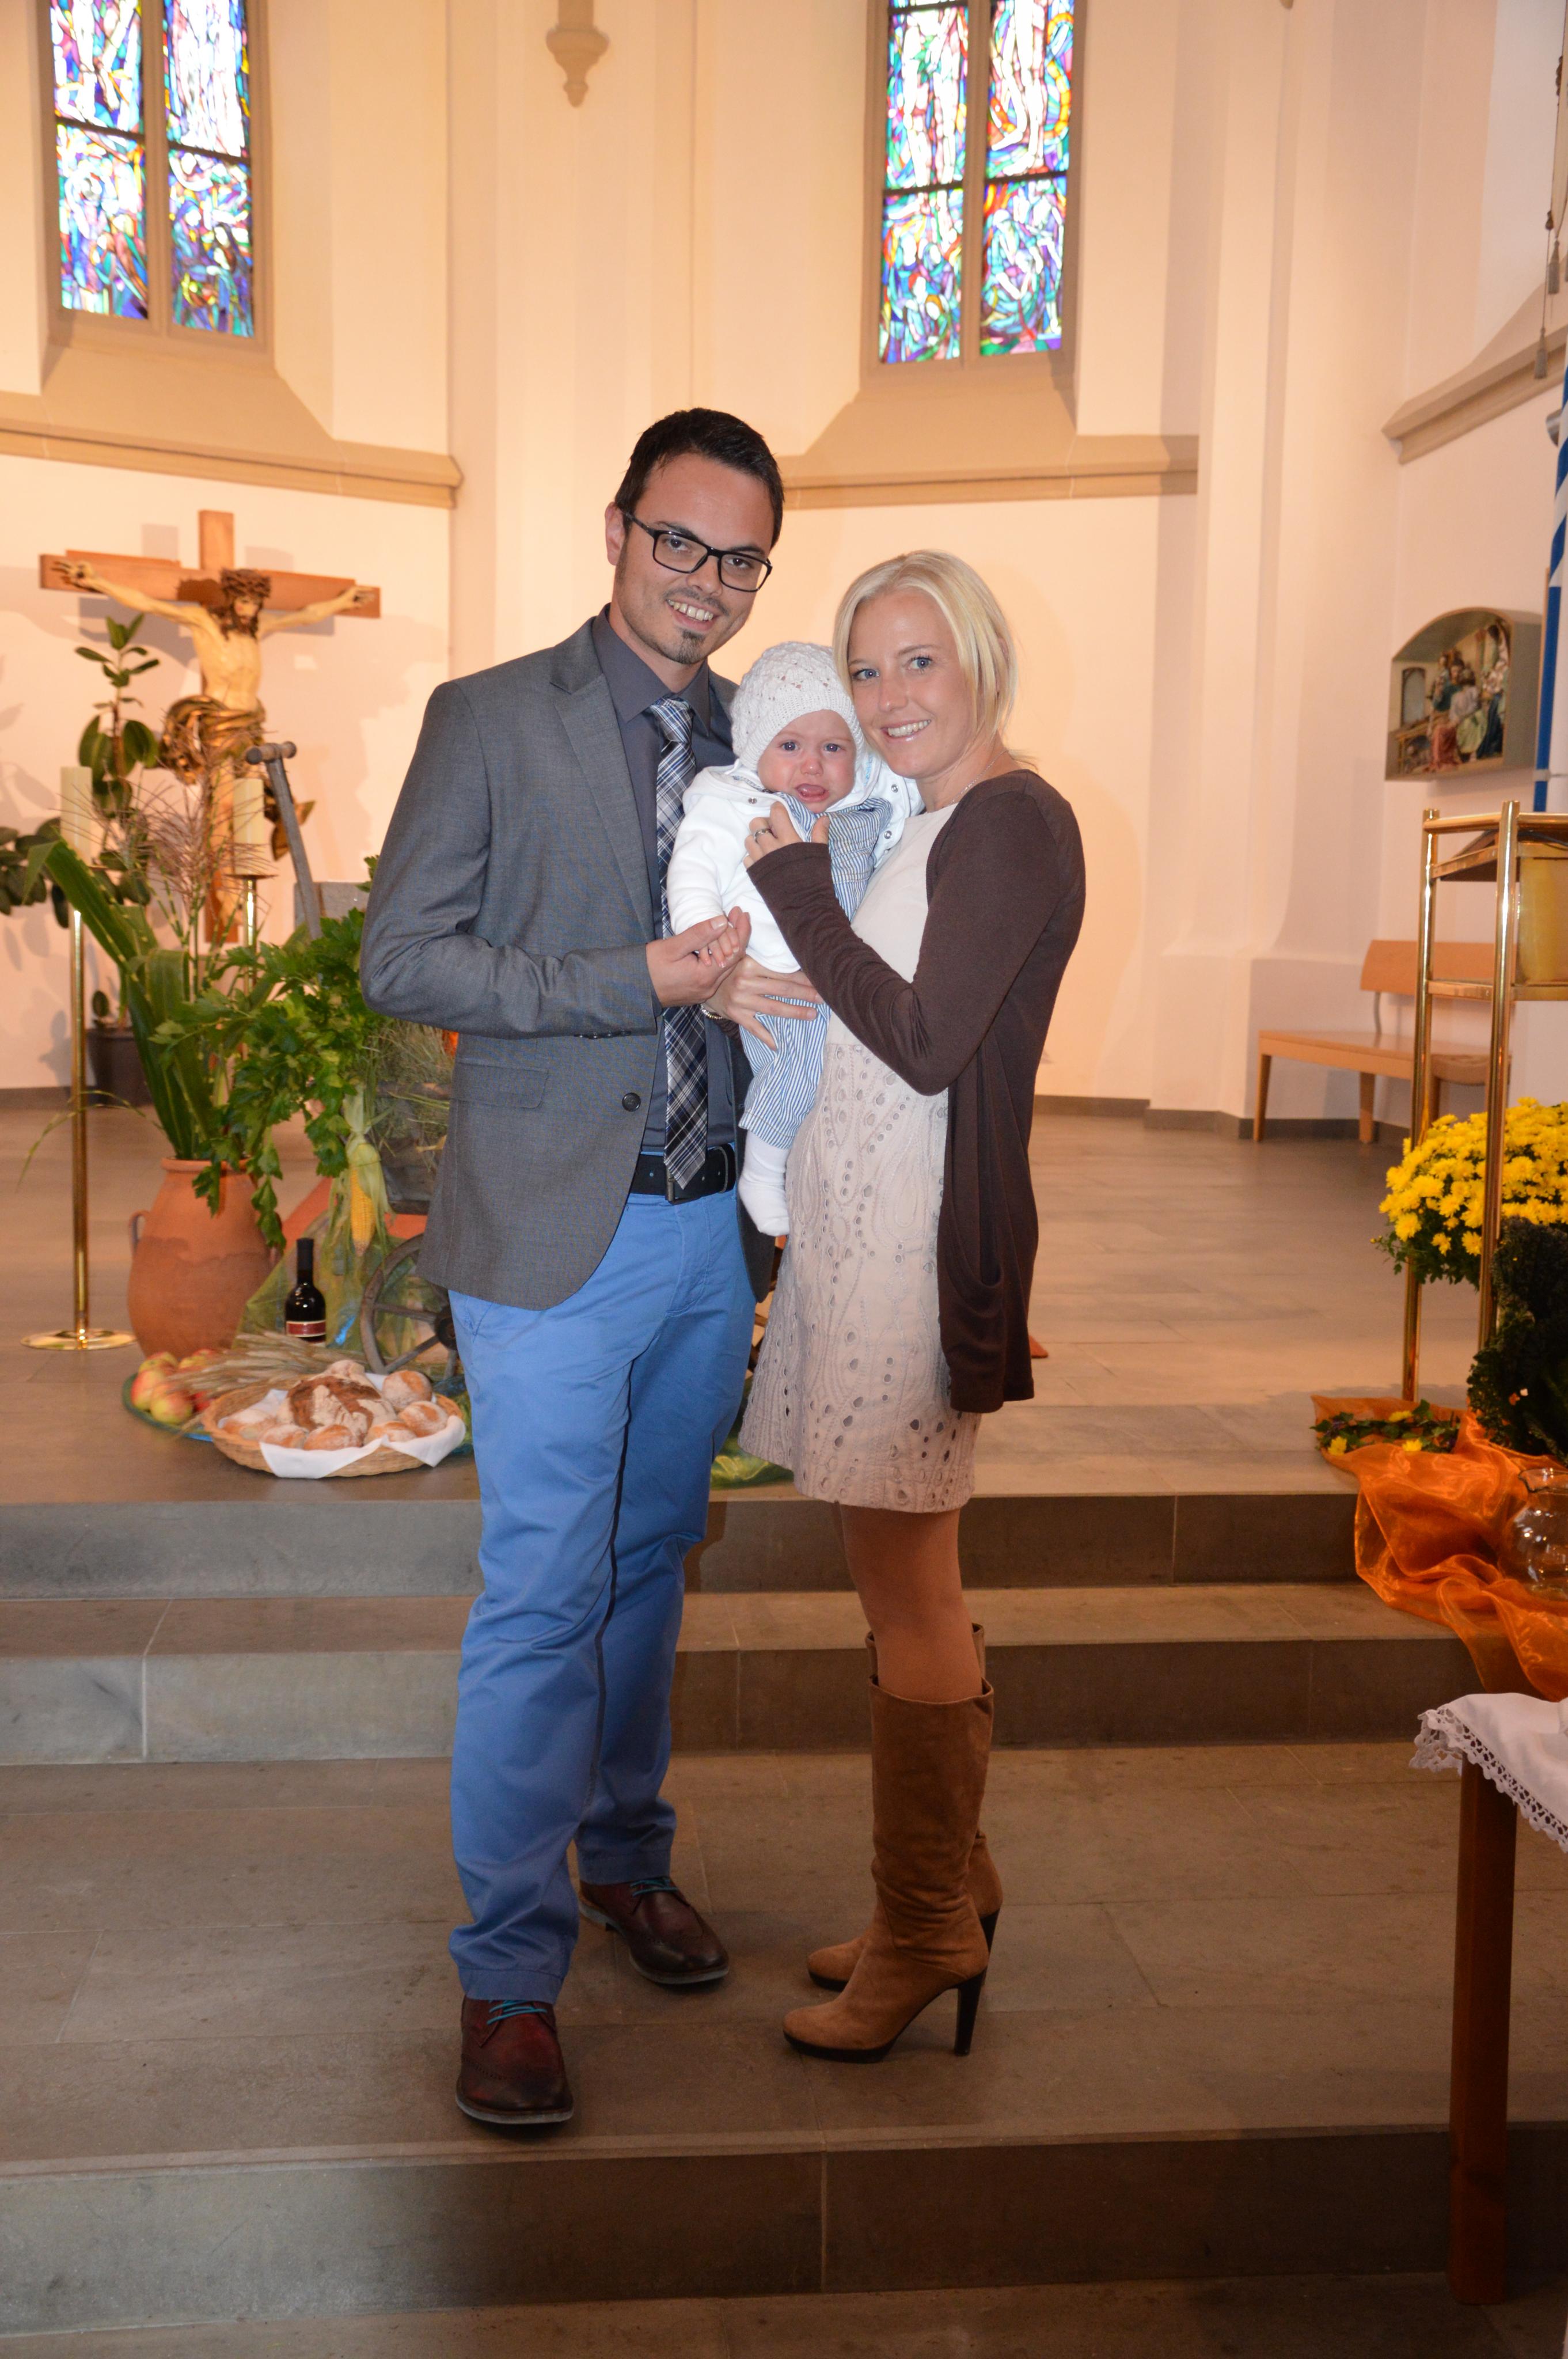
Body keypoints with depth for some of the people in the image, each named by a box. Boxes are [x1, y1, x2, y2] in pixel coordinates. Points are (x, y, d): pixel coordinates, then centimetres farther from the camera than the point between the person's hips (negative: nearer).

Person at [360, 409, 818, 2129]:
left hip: (712, 1230, 5)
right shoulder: (489, 721, -3)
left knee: (650, 1567, 17)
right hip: (554, 1230, -5)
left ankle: (624, 1854, 36)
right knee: (542, 1598, -2)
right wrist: (642, 978, -18)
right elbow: (401, 957, -10)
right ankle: (510, 1970, 11)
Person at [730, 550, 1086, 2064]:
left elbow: (929, 1045, -19)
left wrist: (793, 887, -14)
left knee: (906, 1593, -1)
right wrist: (799, 874, 11)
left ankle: (928, 1931, 14)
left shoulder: (1012, 822, -10)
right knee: (899, 1579, 15)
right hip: (858, 1229, 10)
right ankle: (951, 1881, 30)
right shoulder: (929, 827, 19)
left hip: (921, 1242, -10)